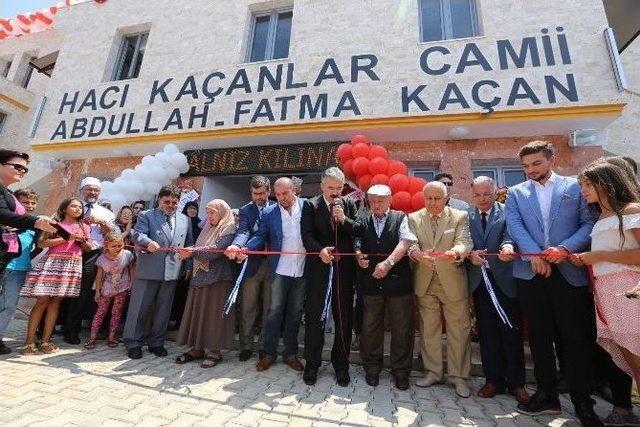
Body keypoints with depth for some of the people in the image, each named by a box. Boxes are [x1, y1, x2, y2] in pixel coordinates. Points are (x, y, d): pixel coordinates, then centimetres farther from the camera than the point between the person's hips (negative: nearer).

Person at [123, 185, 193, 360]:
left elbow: (190, 243, 15)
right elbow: (137, 234, -9)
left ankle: (156, 343, 26)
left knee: (163, 308, 12)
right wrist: (148, 242, -30)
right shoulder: (146, 216, 4)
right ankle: (133, 343, 21)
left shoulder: (185, 220, 13)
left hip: (172, 272, 3)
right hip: (148, 271, -3)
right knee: (139, 307, 5)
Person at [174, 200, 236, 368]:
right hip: (200, 276, 7)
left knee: (214, 313, 0)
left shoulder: (229, 229, -7)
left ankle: (215, 351, 12)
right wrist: (188, 252, -8)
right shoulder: (208, 229, 17)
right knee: (197, 311, 9)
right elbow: (198, 250, 12)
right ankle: (197, 348, 21)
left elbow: (216, 250, -18)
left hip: (217, 278, -7)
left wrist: (192, 251, -16)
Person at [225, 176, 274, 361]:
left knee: (269, 307, 11)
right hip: (252, 263, 0)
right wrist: (235, 245, -34)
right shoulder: (245, 210, 3)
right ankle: (246, 345, 24)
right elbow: (243, 231, -13)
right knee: (247, 307, 8)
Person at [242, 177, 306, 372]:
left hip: (302, 270, 1)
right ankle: (268, 352, 25)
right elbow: (260, 236, -3)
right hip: (280, 270, 0)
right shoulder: (269, 213, 0)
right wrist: (245, 248, -20)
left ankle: (290, 353, 29)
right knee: (274, 311, 8)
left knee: (295, 312, 14)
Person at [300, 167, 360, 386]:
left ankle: (341, 364, 29)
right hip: (318, 269, -2)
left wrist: (344, 219, -13)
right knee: (314, 319, 7)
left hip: (344, 269, 2)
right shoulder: (311, 205, 2)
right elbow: (307, 234, -7)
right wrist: (320, 250, -23)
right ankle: (312, 364, 26)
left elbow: (359, 232, 3)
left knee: (344, 319, 11)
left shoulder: (349, 205, 8)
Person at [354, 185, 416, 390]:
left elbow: (405, 242, -11)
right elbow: (357, 246, 10)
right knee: (370, 328, 10)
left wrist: (388, 262, -21)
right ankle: (372, 368, 31)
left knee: (402, 329, 8)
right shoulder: (363, 223, 10)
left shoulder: (401, 218, 2)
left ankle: (401, 371, 29)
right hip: (371, 283, 2)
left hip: (398, 281, -2)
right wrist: (359, 257, -11)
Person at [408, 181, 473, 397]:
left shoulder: (460, 216, 1)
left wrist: (456, 252, -36)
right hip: (425, 284, 1)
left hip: (453, 282, -1)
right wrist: (419, 254, -32)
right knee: (428, 329, 12)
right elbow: (410, 244, -9)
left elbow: (465, 242, -12)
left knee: (459, 330, 7)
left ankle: (459, 376, 25)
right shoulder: (414, 218, 4)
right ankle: (433, 372, 29)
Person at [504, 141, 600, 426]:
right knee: (540, 336, 10)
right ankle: (547, 395, 25)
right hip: (531, 272, 2)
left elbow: (590, 223, 0)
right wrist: (535, 253, -16)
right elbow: (515, 225, -3)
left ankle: (583, 404, 18)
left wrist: (565, 248, -16)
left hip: (569, 271, -1)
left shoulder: (575, 186, 7)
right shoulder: (516, 193, 10)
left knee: (575, 337, 3)